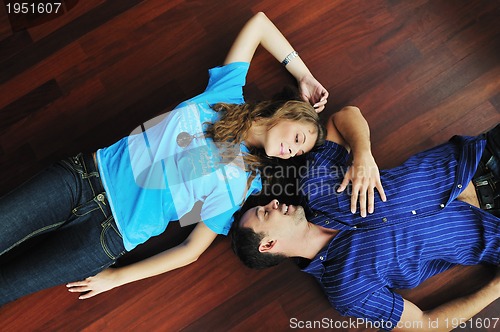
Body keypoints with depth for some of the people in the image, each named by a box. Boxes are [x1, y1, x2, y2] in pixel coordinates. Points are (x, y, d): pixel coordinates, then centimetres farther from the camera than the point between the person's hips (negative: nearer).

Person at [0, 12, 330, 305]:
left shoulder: (239, 182, -5)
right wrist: (304, 76, 15)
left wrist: (118, 277, -5)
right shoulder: (228, 94, 1)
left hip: (109, 233, -2)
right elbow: (259, 21, 10)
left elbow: (193, 249, -4)